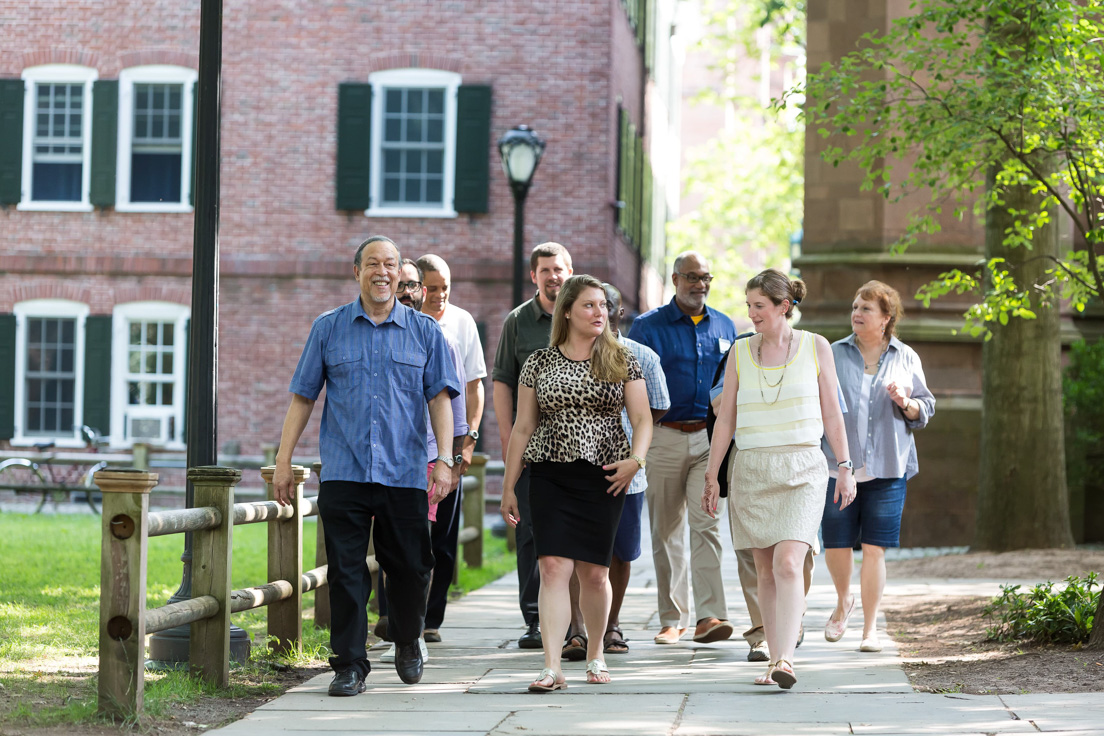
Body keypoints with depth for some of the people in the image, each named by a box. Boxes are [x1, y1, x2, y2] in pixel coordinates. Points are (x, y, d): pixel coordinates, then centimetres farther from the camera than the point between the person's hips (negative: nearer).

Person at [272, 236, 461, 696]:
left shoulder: (424, 332, 9)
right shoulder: (328, 329, 9)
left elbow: (439, 398, 5)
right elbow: (303, 397, 10)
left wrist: (444, 459, -6)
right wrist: (283, 460, 6)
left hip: (405, 473, 0)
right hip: (343, 472, 0)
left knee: (410, 567, 5)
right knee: (346, 571, -3)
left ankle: (408, 642, 30)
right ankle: (349, 664, 2)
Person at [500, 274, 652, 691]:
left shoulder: (621, 362, 6)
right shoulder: (539, 364, 6)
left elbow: (642, 419, 5)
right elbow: (523, 428, 9)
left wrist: (636, 459, -15)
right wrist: (508, 487, 8)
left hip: (603, 477, 0)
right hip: (550, 476, 0)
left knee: (594, 571, 5)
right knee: (554, 566, -12)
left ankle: (595, 654, 27)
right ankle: (552, 668, -15)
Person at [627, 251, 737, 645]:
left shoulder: (724, 327, 12)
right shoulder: (648, 326, 2)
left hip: (711, 438, 1)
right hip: (664, 438, -1)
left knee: (706, 523, -12)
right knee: (666, 531, 5)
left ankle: (709, 615, -18)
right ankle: (672, 619, 13)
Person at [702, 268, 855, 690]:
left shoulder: (815, 347, 3)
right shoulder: (741, 353, 8)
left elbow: (831, 414, 7)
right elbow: (725, 419, 10)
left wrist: (845, 467, 4)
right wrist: (711, 476, 8)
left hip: (801, 469, -3)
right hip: (752, 469, 3)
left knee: (788, 565, -17)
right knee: (765, 571, 4)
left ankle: (784, 659, -23)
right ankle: (775, 663, 9)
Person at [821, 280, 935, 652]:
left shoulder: (906, 358, 7)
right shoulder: (835, 354, 6)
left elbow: (925, 411, 11)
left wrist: (905, 402, -9)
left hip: (887, 468, -1)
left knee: (875, 549, -4)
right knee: (836, 545, 1)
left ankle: (870, 629, 6)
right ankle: (844, 601, 31)